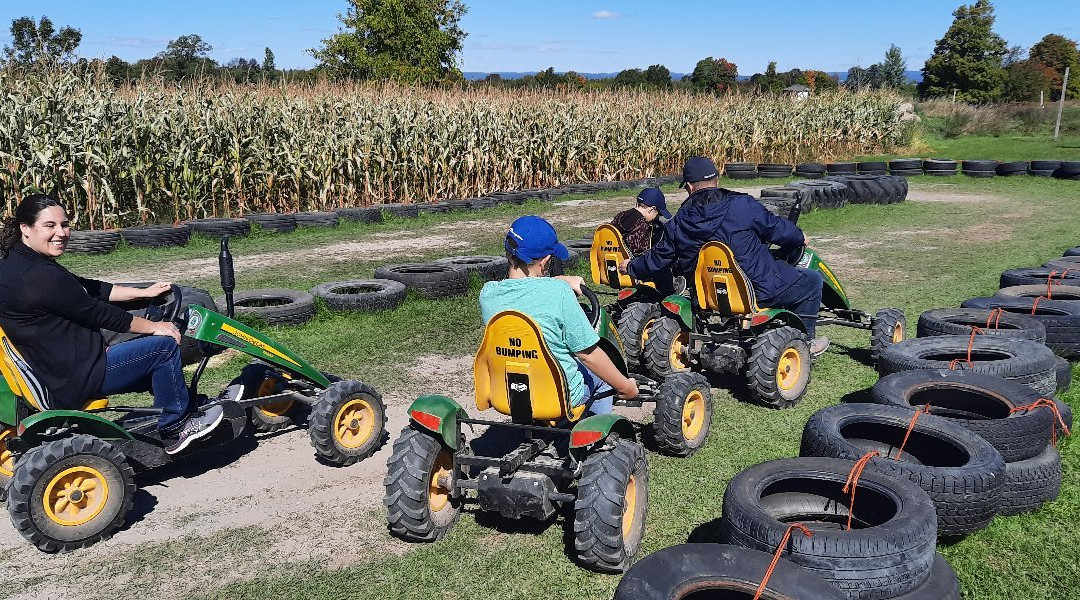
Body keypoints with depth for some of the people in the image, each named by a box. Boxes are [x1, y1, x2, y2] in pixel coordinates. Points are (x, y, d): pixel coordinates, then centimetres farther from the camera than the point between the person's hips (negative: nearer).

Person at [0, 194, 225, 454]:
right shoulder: (40, 277, -25)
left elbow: (88, 288, 13)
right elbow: (98, 313, -18)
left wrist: (144, 293, 13)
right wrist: (154, 327, -6)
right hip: (71, 381, -11)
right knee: (164, 346, -7)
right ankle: (174, 427, 6)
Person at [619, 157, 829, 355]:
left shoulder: (677, 225, -1)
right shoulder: (743, 205, -12)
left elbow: (657, 259, 8)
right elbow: (777, 229, 0)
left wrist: (631, 267, 28)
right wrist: (800, 238, 22)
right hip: (760, 289, -5)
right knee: (812, 280, 15)